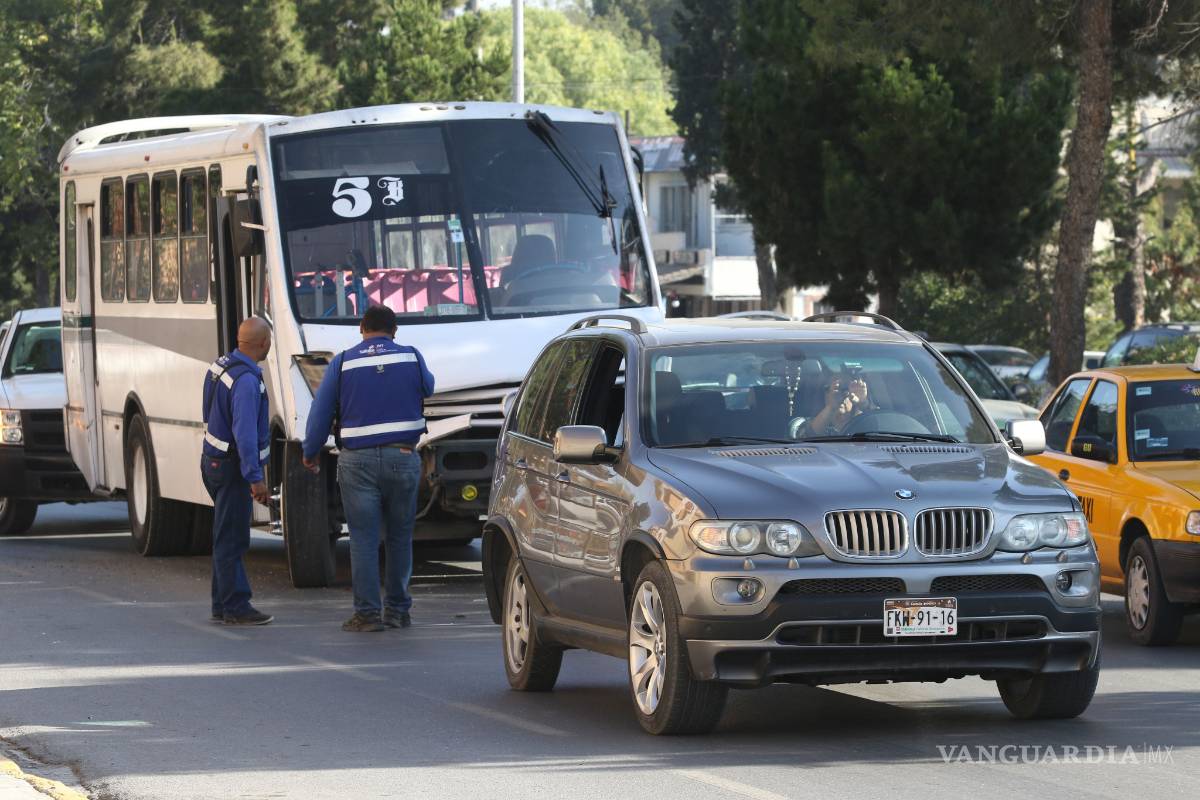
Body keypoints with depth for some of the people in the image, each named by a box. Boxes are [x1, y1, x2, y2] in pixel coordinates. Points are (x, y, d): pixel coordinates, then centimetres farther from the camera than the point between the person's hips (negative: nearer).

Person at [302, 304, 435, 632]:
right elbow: (428, 388, 23)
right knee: (399, 537, 11)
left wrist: (310, 453, 15)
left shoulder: (343, 362, 0)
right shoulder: (412, 358, 3)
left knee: (363, 538, 0)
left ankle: (367, 613, -3)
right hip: (402, 457, 1)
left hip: (358, 461, -1)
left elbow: (321, 411, 2)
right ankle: (398, 610, 14)